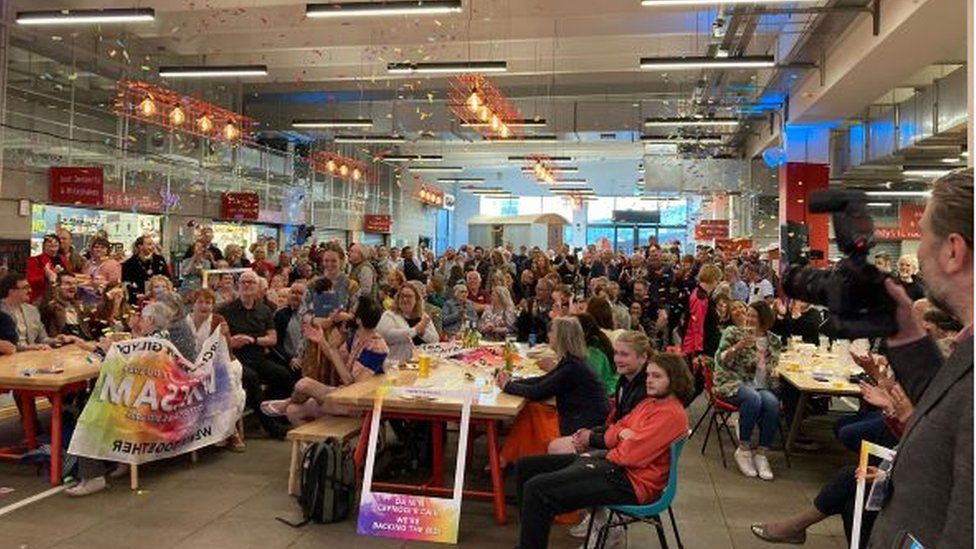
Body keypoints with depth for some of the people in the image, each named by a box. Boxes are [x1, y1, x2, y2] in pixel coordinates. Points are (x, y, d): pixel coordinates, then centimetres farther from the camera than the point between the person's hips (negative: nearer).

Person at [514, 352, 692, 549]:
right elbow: (610, 435, 16)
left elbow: (632, 454, -22)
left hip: (630, 482, -10)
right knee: (526, 466, 9)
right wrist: (621, 433, -6)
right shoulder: (649, 403, 16)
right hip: (611, 462, 11)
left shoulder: (671, 414, -15)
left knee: (536, 488, -23)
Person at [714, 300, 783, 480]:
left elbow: (773, 367, 22)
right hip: (732, 383, -3)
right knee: (753, 398, -35)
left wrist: (773, 370, -1)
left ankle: (761, 453, -17)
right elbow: (720, 360, -4)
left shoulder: (773, 341, 12)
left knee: (772, 403, -31)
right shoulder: (733, 333, 4)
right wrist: (738, 346, -19)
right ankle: (743, 450, -18)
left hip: (759, 385, 3)